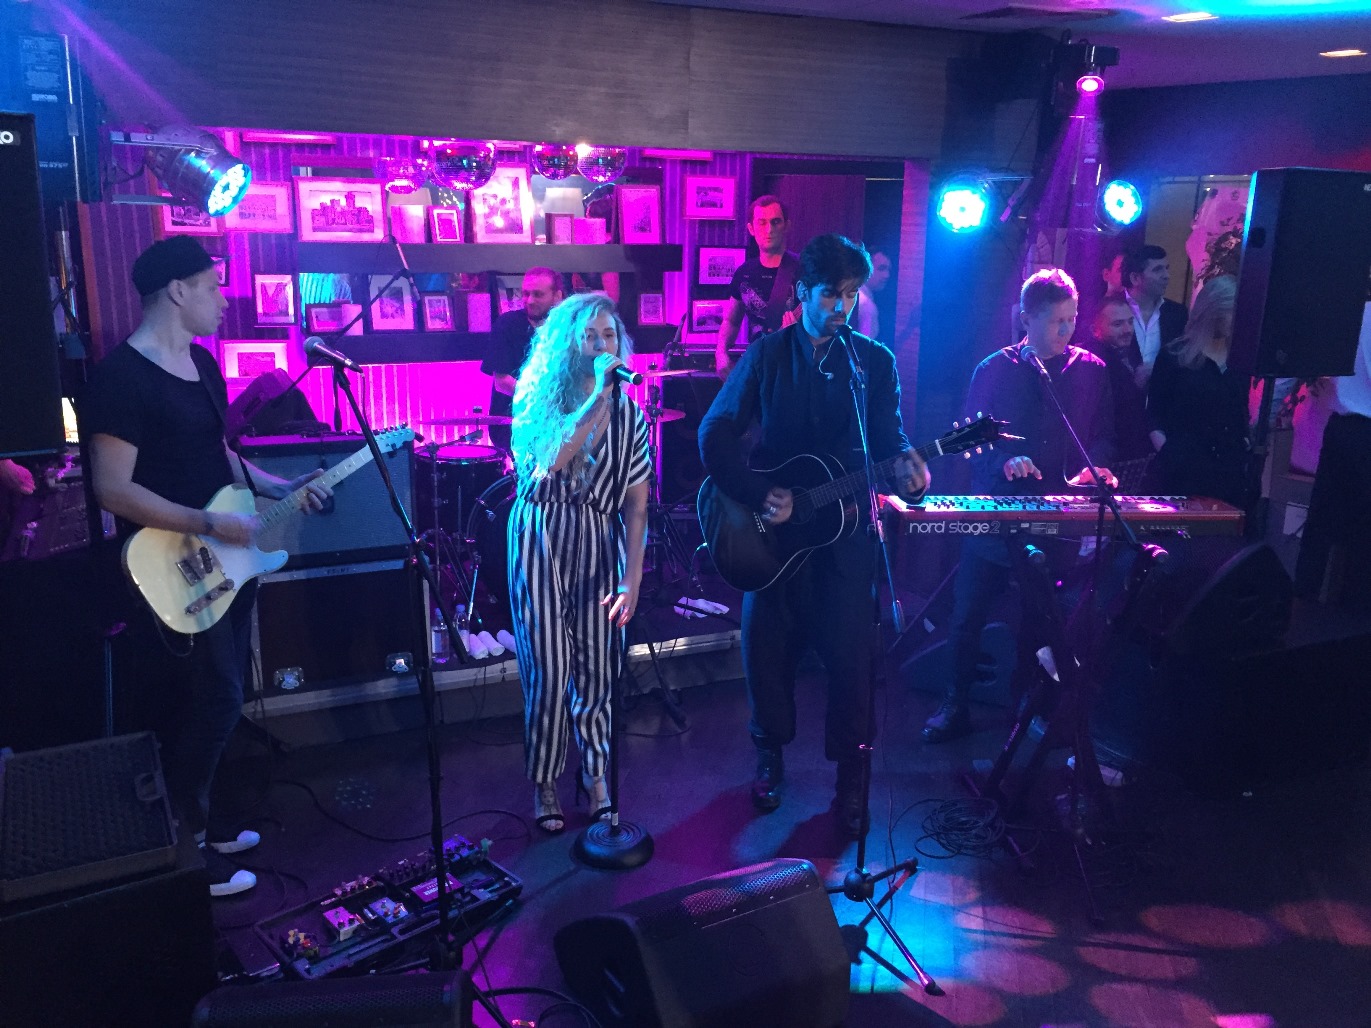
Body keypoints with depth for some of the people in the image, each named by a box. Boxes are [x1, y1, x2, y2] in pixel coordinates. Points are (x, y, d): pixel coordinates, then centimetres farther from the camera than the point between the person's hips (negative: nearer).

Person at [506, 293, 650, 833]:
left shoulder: (628, 413, 3)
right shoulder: (541, 398, -1)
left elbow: (636, 504, 0)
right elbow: (548, 461, -23)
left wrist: (632, 577, -8)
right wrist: (599, 395, -23)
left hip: (598, 544, 2)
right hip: (540, 539, -1)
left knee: (596, 666, 4)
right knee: (548, 670, -1)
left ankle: (594, 772, 25)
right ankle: (544, 783, 18)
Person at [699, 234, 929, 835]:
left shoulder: (874, 361, 6)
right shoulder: (765, 356, 1)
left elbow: (888, 436, 5)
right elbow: (715, 435, -4)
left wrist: (902, 463, -19)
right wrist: (759, 495, -15)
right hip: (774, 527, 0)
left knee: (850, 654, -2)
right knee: (766, 646, 6)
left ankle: (850, 775, 15)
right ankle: (771, 752, 29)